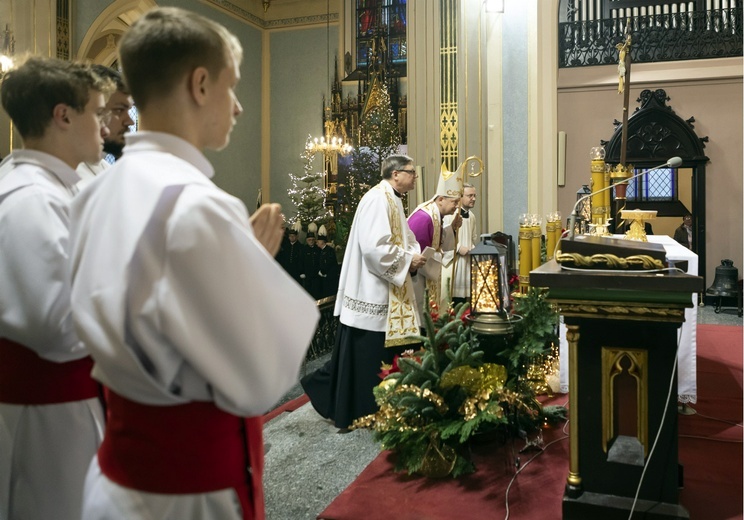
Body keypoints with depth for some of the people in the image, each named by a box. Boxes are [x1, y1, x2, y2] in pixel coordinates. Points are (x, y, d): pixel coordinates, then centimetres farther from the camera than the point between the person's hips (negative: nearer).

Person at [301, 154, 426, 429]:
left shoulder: (393, 201, 14)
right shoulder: (377, 199, -18)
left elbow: (402, 239, 21)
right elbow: (374, 247, -28)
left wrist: (414, 255, -1)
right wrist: (408, 260, -16)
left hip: (385, 293, 10)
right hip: (371, 292, -10)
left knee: (384, 351, 15)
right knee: (364, 354, 1)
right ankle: (352, 411, 16)